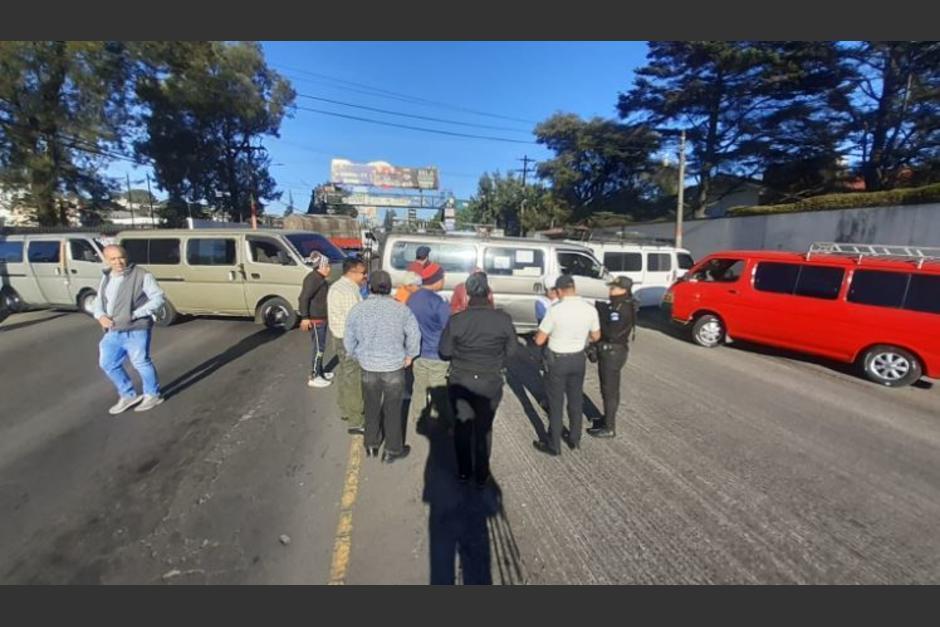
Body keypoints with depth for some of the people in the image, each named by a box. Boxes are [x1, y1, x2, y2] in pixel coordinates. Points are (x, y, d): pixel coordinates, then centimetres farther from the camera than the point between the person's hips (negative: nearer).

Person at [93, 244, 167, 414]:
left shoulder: (141, 275, -9)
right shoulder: (106, 278, 14)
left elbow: (158, 298, -13)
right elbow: (99, 301, 21)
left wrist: (135, 314, -19)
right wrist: (101, 316, -1)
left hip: (135, 330, -8)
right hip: (113, 331, 8)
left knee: (141, 363, 2)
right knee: (108, 363, 13)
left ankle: (153, 395, 20)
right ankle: (128, 396, 28)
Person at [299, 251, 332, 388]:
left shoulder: (320, 279, 12)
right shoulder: (313, 279, -19)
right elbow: (303, 298, -25)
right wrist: (305, 317, -27)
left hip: (321, 318, 10)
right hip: (315, 320, -10)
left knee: (321, 347, 18)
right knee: (319, 348, -3)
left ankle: (319, 372, 31)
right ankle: (314, 378, 7)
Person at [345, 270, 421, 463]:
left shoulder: (357, 310, -7)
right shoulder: (401, 309, -13)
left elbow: (349, 342, 0)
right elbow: (414, 335, -9)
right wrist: (409, 355, 7)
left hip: (368, 368, 2)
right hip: (394, 367, -2)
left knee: (371, 407, 20)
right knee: (392, 410, 12)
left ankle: (371, 445, 37)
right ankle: (392, 450, 25)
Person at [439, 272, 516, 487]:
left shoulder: (456, 320, -15)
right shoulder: (503, 319, -14)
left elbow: (445, 351, -7)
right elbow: (510, 350, -3)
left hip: (461, 381, 0)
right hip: (491, 383, 0)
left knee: (462, 426, 19)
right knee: (484, 428, 16)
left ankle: (463, 471, 32)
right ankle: (481, 475, 29)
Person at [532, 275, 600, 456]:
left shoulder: (555, 310, -22)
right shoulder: (590, 309, -9)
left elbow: (539, 341, -16)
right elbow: (596, 337, 6)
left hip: (557, 360, -4)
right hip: (578, 359, 4)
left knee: (556, 403, 8)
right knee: (576, 400, 20)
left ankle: (554, 445, 19)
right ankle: (574, 439, 35)